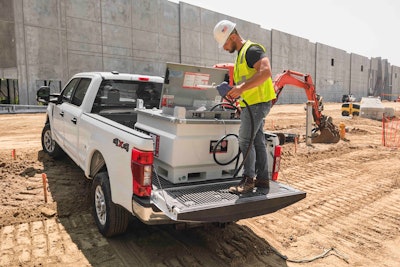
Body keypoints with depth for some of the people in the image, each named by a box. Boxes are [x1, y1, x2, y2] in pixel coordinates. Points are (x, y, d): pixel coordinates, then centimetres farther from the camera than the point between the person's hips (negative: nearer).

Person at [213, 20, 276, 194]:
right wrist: (235, 93, 12)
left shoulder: (252, 50, -11)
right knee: (258, 141, 11)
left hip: (257, 102, -10)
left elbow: (266, 72, -27)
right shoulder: (241, 54, 20)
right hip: (251, 104, 10)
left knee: (245, 140, -9)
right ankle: (262, 179, 19)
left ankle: (248, 180, 0)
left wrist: (242, 88, -29)